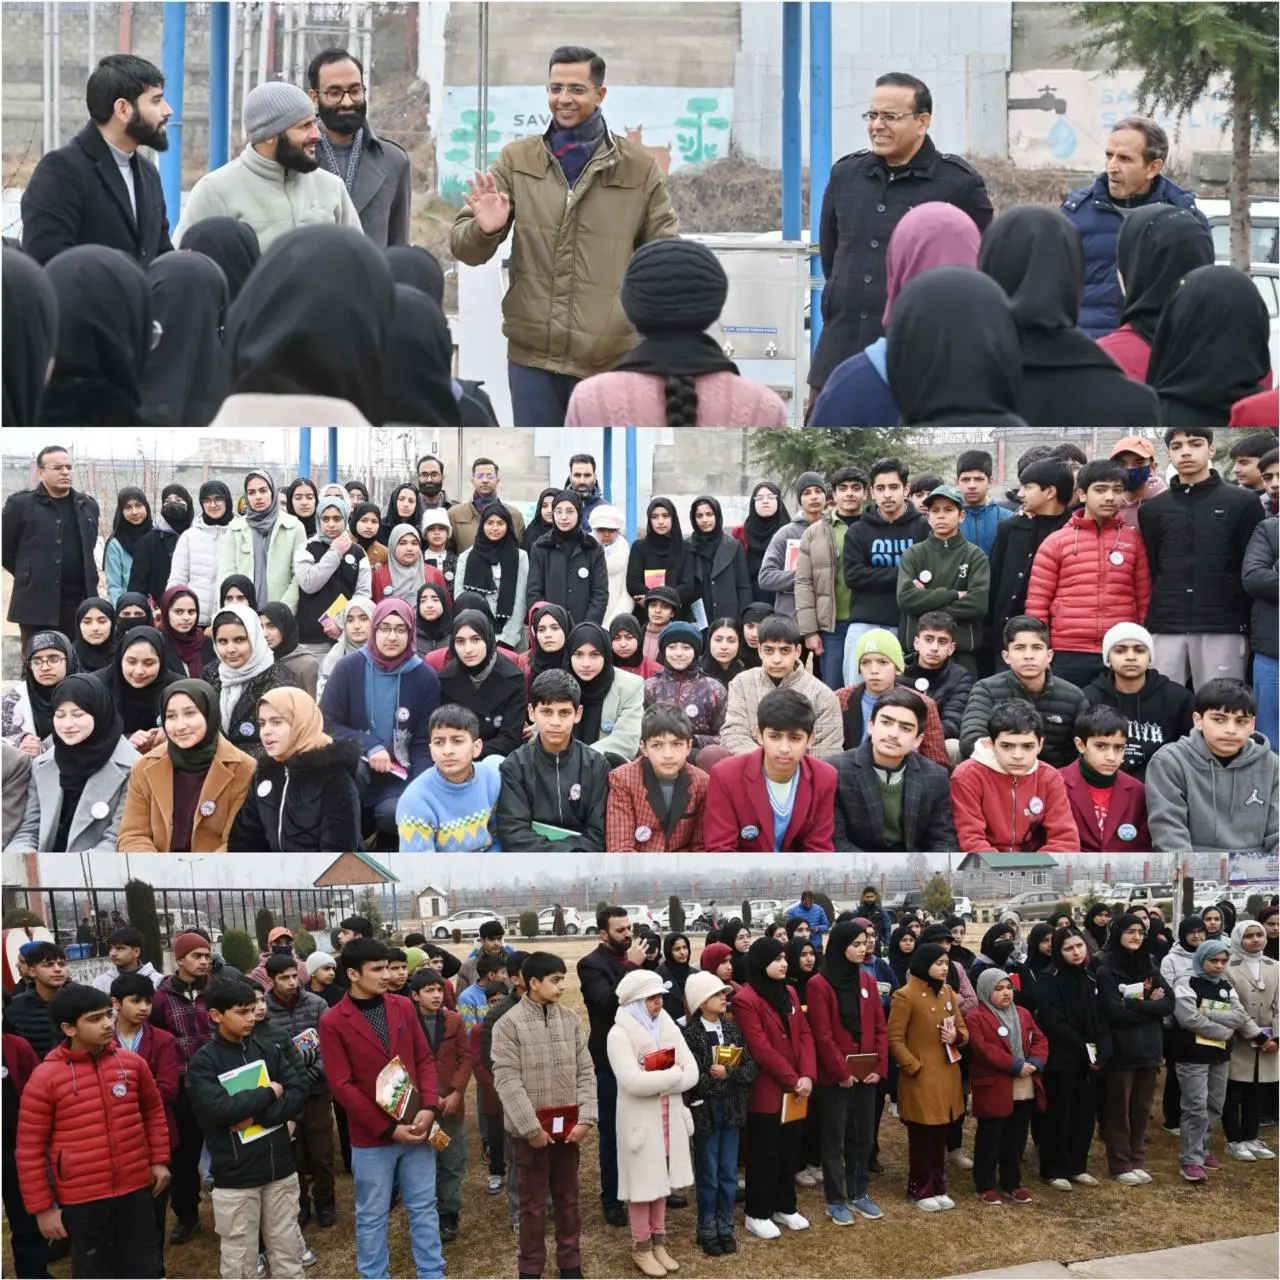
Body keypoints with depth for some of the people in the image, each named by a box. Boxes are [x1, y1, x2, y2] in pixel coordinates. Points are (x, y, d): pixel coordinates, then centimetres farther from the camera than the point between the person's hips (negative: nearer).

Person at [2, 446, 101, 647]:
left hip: (79, 603, 4)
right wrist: (30, 575, 8)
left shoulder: (88, 505, 10)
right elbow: (5, 549, 3)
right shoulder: (20, 503, -3)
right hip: (36, 603, -4)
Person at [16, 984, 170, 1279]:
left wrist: (159, 1160, 10)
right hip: (82, 1200, -3)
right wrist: (42, 1207, -6)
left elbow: (154, 1111, 16)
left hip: (135, 1189, 3)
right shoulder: (45, 1077, -11)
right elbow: (30, 1149, -7)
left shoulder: (132, 1062, -1)